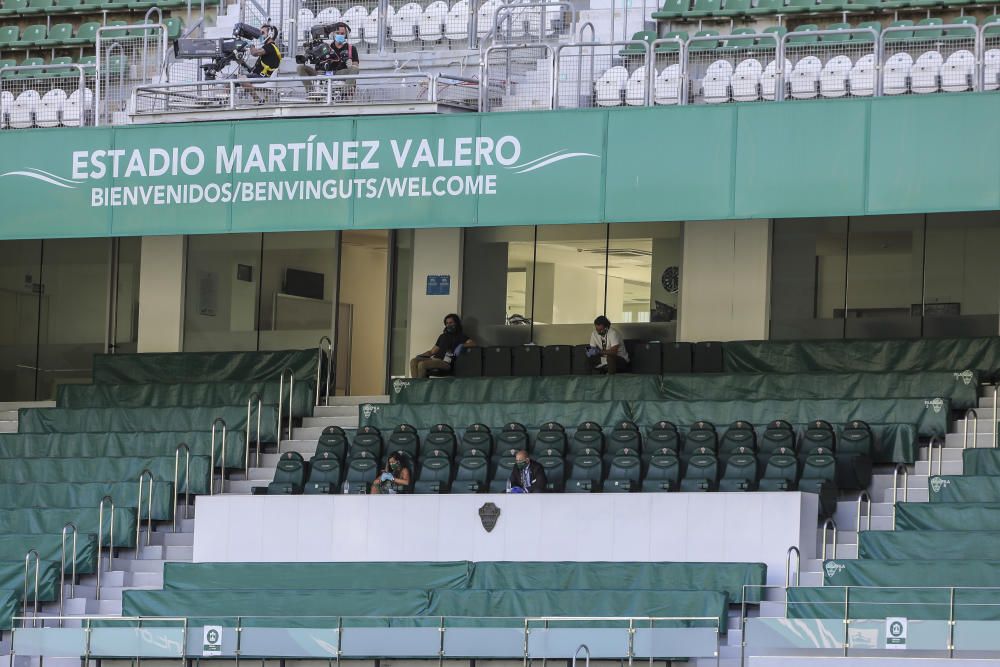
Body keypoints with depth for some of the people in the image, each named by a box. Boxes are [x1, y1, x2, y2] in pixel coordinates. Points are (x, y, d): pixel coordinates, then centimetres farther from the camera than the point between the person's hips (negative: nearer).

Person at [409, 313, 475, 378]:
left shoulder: (460, 336, 10)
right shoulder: (443, 336, 30)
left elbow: (473, 343, -5)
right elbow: (432, 351, 30)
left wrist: (462, 346, -19)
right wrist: (421, 356, 12)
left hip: (446, 362, -7)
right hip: (434, 359, 7)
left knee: (422, 364, -31)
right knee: (413, 361, -17)